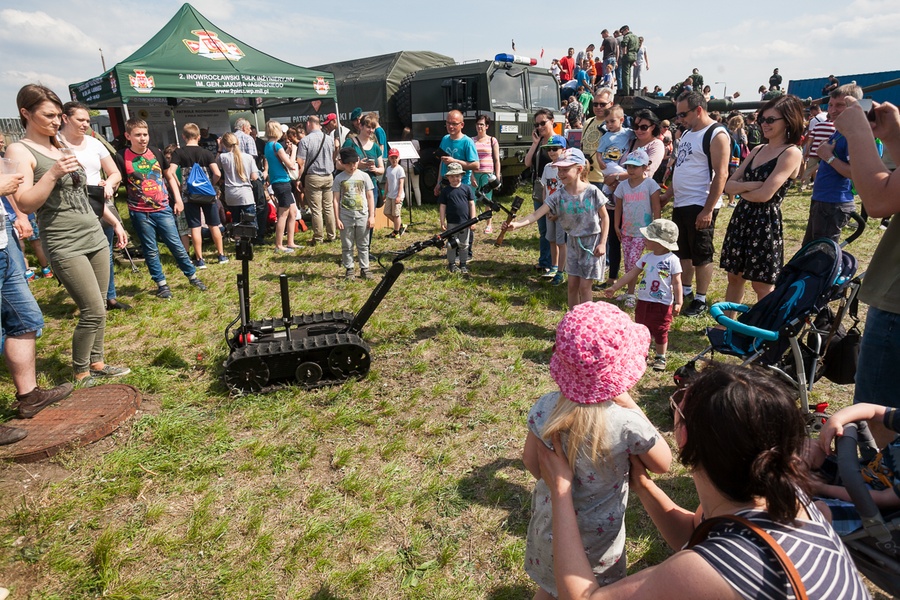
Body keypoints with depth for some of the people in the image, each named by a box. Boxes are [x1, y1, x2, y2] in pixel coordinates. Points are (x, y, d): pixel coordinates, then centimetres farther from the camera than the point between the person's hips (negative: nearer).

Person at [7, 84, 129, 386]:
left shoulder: (63, 148, 15)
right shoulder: (19, 151, -6)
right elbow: (25, 204, -14)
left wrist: (115, 224, 21)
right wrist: (53, 173, -24)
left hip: (95, 236, 7)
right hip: (65, 245, -7)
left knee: (98, 308, 8)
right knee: (93, 311, -9)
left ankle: (97, 363, 21)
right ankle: (80, 375, 8)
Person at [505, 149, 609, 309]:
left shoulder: (592, 192, -16)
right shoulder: (558, 195, -10)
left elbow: (605, 217, -6)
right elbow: (537, 214, -19)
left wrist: (602, 243, -11)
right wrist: (516, 224, -34)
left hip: (592, 242, -4)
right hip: (573, 242, 4)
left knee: (584, 287, 0)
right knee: (572, 285, 11)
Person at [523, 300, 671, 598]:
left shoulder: (545, 408, -23)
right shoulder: (628, 423, -32)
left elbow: (531, 462, -7)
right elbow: (663, 464, -12)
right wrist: (632, 406, -15)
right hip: (597, 536, -2)